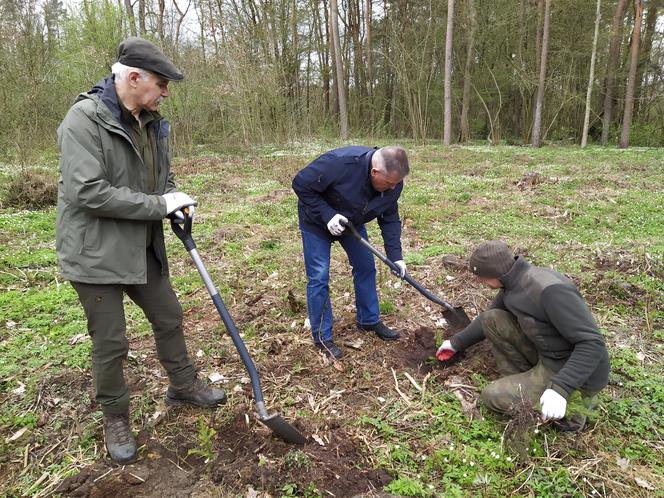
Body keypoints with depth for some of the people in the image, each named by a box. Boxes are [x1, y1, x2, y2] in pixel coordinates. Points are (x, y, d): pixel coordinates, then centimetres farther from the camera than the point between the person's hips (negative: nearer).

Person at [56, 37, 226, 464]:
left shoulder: (152, 123, 5)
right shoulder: (85, 119, -18)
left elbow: (163, 177, 16)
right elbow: (86, 191, -27)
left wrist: (178, 201, -7)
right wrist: (159, 205, -23)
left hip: (143, 249, 7)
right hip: (97, 253, -7)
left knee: (170, 319, 18)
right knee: (110, 343, 5)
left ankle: (184, 386, 41)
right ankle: (115, 418, 29)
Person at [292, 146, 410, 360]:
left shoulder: (393, 183, -20)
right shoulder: (340, 163, -40)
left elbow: (390, 219, -9)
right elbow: (301, 184, -29)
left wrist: (395, 256, -17)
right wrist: (327, 215, -35)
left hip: (351, 222, 6)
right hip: (317, 221, -5)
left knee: (366, 267, 6)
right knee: (319, 277, -6)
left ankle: (370, 320, 25)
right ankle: (321, 336, 8)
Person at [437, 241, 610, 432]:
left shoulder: (549, 289, -30)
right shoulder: (514, 282, -2)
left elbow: (592, 343, -30)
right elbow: (488, 319, 17)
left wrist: (559, 389, -36)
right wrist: (456, 343, 22)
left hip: (572, 371, -8)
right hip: (547, 356, 8)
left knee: (493, 397, -9)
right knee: (491, 320, -1)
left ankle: (574, 401, 3)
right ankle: (521, 383, 6)